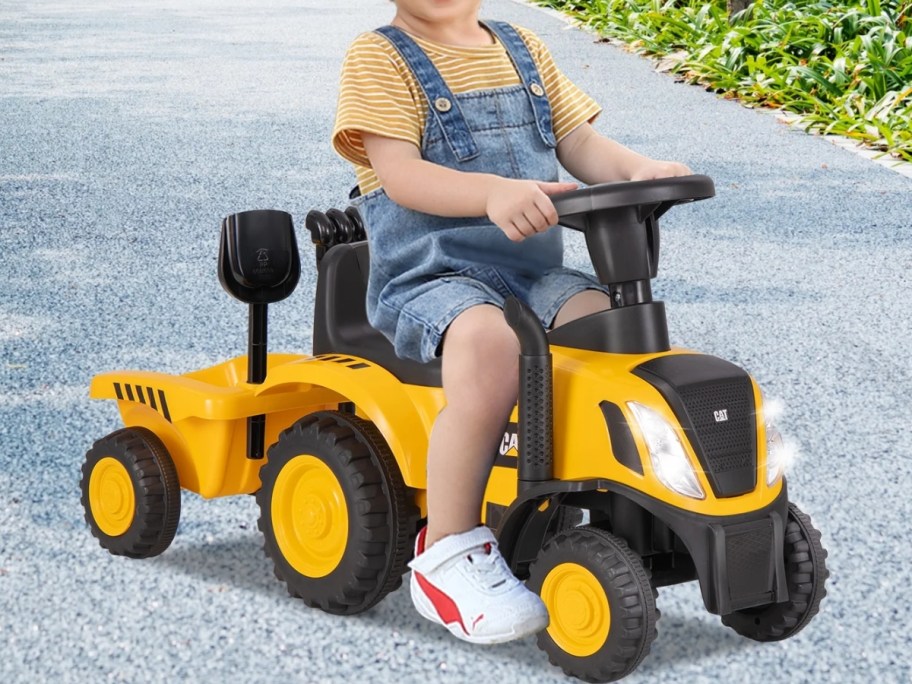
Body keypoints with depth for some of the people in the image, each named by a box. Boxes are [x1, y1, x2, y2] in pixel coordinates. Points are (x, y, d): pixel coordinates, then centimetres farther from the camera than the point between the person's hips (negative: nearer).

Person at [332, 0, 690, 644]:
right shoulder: (379, 58, -3)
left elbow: (580, 143, 14)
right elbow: (398, 172, -16)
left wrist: (639, 170, -9)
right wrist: (493, 192, -34)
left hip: (535, 273, 6)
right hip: (428, 275, -6)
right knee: (489, 343, -36)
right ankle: (449, 551, -25)